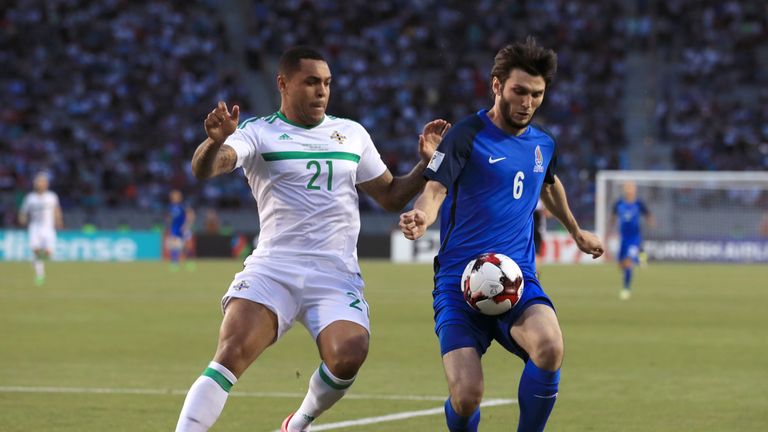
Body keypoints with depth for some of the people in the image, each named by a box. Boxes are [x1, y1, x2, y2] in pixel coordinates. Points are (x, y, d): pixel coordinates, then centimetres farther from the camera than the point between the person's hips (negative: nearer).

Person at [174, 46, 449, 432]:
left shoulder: (353, 135, 15)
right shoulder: (258, 133, 3)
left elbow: (391, 197, 22)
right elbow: (203, 170, -14)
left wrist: (427, 163, 4)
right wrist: (215, 140, -37)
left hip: (336, 275, 2)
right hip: (272, 268, -2)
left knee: (349, 356, -22)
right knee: (231, 354, -22)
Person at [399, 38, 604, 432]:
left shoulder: (543, 144, 12)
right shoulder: (468, 135, -6)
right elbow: (435, 189, -19)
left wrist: (576, 232, 50)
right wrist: (421, 216, -43)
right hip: (459, 283, -4)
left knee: (550, 348, -30)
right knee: (467, 396, -19)